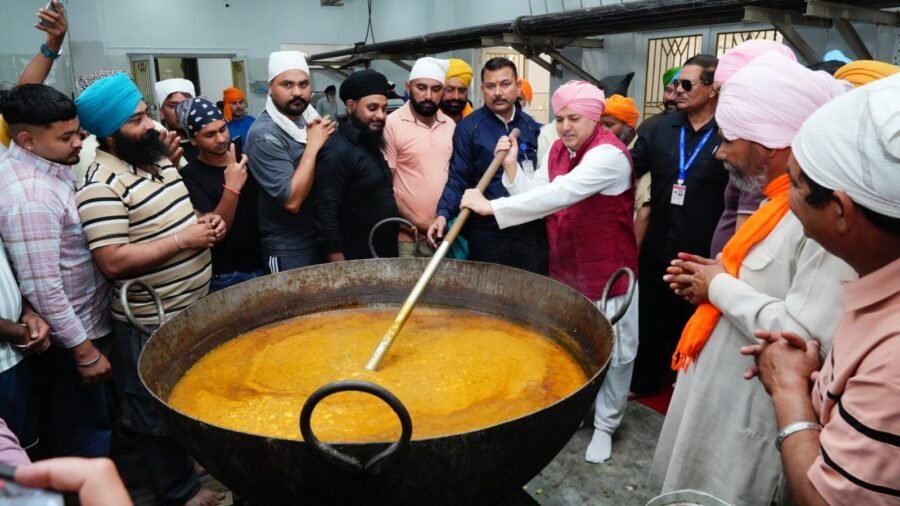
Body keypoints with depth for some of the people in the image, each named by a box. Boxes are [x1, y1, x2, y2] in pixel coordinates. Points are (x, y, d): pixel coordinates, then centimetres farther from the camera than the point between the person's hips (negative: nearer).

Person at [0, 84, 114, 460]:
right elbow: (41, 288, -28)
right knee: (84, 435, 8)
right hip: (68, 336, -9)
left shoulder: (48, 163, 0)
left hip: (82, 320, 9)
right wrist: (84, 350, -21)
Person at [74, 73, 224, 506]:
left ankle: (193, 454, 48)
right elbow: (113, 262, -26)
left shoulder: (158, 157, 7)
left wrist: (204, 223, -2)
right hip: (152, 323, -8)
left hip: (195, 308, 9)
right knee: (159, 412, 11)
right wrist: (184, 240, -23)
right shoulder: (102, 185, -21)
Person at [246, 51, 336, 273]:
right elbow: (292, 201, -28)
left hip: (323, 238, 7)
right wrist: (313, 144, -25)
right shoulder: (265, 134, -20)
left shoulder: (309, 118, 3)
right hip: (289, 251, -7)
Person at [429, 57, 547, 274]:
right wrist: (444, 214, -20)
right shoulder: (468, 128, -5)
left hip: (531, 229, 3)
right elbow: (458, 178, -7)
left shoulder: (532, 127, 8)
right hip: (487, 232, -3)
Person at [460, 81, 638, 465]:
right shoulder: (558, 150, 5)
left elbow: (559, 194, -35)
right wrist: (511, 167, -15)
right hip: (565, 269, 7)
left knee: (612, 351, 7)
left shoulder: (609, 154, -22)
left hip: (607, 271, -6)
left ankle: (605, 425, 26)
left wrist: (491, 207, -36)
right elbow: (535, 194, 0)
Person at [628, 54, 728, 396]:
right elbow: (629, 168, 8)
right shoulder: (661, 129, 3)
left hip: (703, 253, -4)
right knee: (651, 318, 19)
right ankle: (645, 380, 39)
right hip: (658, 247, 5)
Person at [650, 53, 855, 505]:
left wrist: (721, 288, -19)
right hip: (716, 383, 9)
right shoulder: (781, 197, 7)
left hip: (748, 406, -9)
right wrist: (719, 275, 1)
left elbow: (804, 336, -32)